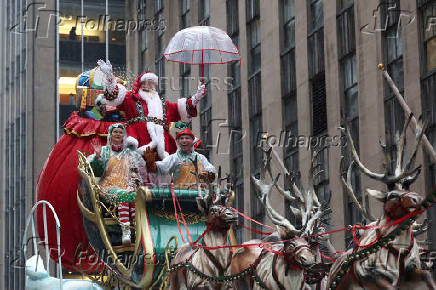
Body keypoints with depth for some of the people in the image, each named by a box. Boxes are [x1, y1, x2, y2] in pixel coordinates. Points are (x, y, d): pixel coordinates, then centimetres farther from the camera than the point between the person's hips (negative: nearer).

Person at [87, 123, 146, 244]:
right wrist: (97, 156, -13)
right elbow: (96, 170, 4)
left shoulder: (129, 154, 22)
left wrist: (132, 186, 0)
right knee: (123, 195, -37)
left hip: (126, 187, 2)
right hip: (109, 187, -2)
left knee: (135, 196, -35)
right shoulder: (104, 151, 15)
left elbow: (135, 172, 18)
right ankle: (125, 231, -49)